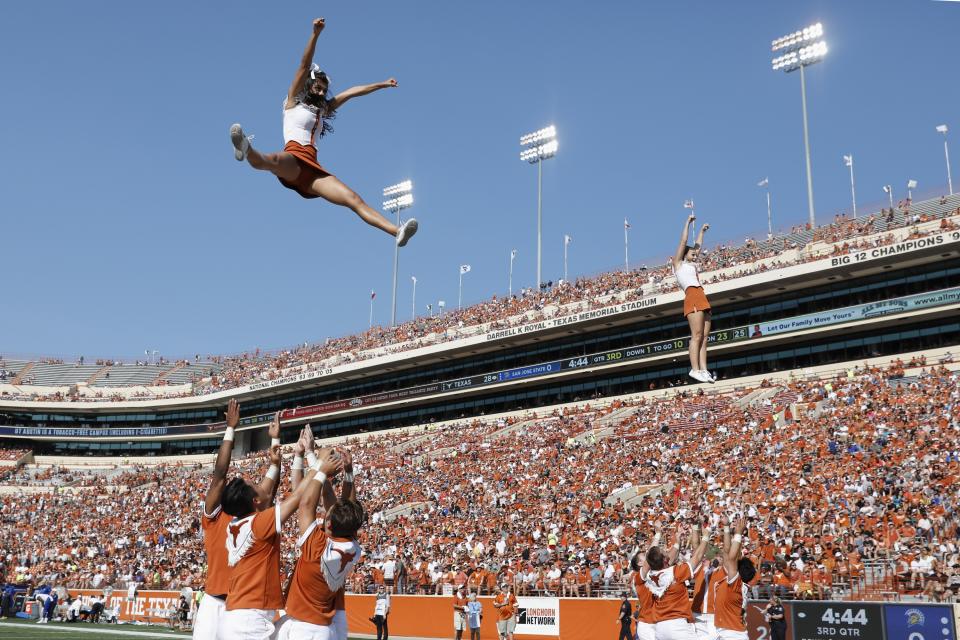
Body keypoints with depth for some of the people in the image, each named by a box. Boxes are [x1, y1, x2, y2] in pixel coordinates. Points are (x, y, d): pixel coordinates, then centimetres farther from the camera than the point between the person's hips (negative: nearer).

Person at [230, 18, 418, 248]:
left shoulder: (323, 110, 32)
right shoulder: (293, 102, 19)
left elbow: (352, 91, 36)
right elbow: (304, 66, 8)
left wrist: (383, 84, 40)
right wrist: (315, 34, -1)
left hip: (313, 169, 4)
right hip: (292, 161, -4)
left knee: (355, 200, -14)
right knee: (274, 160, -41)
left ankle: (397, 232, -28)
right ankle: (246, 150, -74)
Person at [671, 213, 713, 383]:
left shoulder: (691, 265, 30)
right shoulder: (678, 262, 12)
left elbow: (697, 246, 41)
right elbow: (683, 242, 9)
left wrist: (702, 231, 48)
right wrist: (688, 222, 15)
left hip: (702, 299, 8)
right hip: (693, 297, -8)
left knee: (704, 337, -2)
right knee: (696, 335, -16)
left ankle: (703, 370, -8)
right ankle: (695, 369, -22)